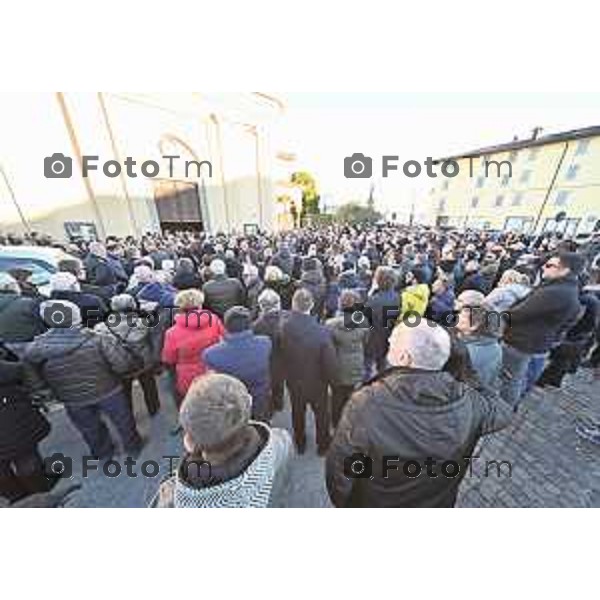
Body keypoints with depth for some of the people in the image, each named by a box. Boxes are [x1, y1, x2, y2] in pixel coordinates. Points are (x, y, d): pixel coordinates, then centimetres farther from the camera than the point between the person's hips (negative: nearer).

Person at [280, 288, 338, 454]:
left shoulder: (283, 328, -26)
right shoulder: (321, 332, -34)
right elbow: (330, 364, -25)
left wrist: (287, 374, 6)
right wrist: (332, 379, -4)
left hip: (293, 381, 2)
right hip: (316, 382, -2)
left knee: (297, 412, 29)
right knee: (321, 413, 27)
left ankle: (300, 444, 53)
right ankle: (322, 445, 52)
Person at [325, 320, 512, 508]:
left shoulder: (366, 404, -39)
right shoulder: (466, 402, -28)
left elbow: (339, 468, -25)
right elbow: (501, 412, -3)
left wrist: (340, 501, -4)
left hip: (373, 505, -3)